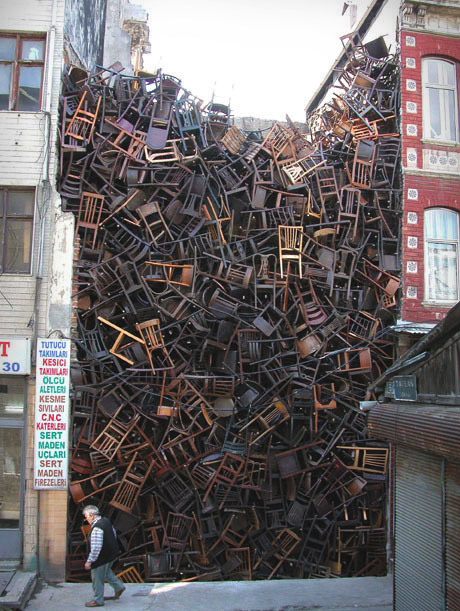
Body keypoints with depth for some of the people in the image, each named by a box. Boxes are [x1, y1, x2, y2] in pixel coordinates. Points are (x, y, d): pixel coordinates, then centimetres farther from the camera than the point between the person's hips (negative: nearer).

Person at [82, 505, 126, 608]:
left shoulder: (96, 528, -29)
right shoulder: (106, 521, 0)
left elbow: (96, 548, -32)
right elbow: (114, 533, 15)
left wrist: (89, 561, -26)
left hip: (102, 557, -9)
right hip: (111, 553, 9)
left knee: (97, 578, 8)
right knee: (106, 572, 30)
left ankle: (98, 600, 23)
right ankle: (119, 587, 36)